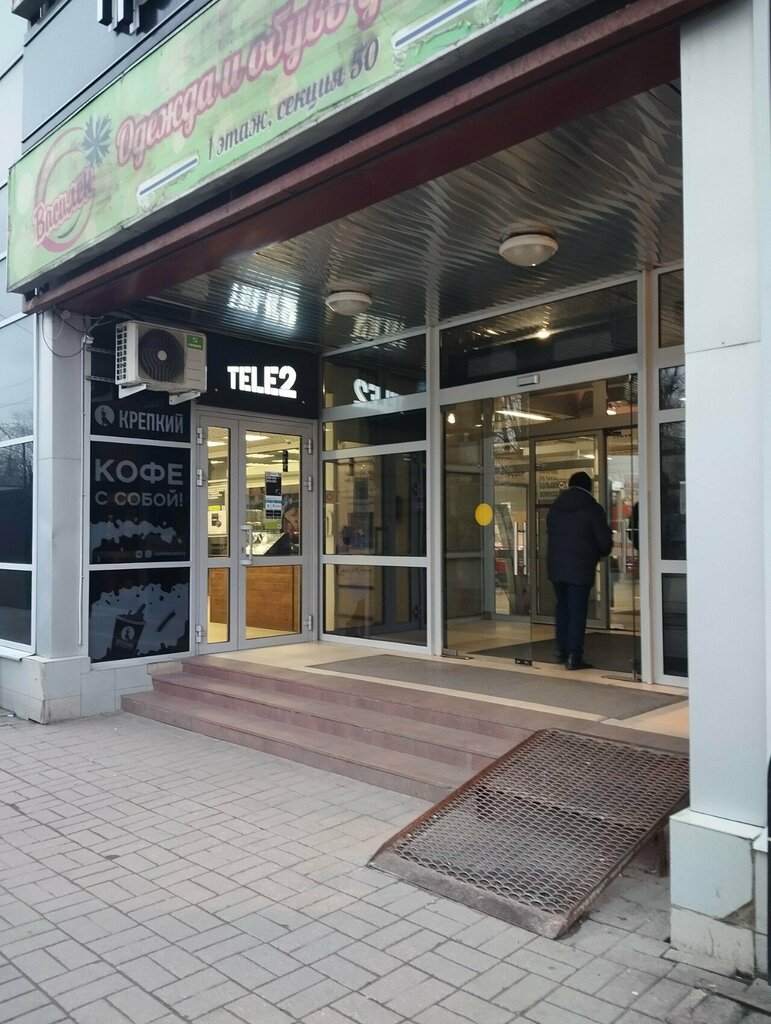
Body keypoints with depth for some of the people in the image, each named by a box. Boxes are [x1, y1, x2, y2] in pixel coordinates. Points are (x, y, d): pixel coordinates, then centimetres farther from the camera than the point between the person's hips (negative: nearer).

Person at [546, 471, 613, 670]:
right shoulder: (593, 508, -8)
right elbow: (605, 540, -8)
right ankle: (573, 657, -2)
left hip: (555, 566, 5)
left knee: (563, 608, 17)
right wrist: (600, 553, 13)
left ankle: (562, 651, 22)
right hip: (580, 568, -5)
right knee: (577, 612, -1)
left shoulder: (555, 507, 9)